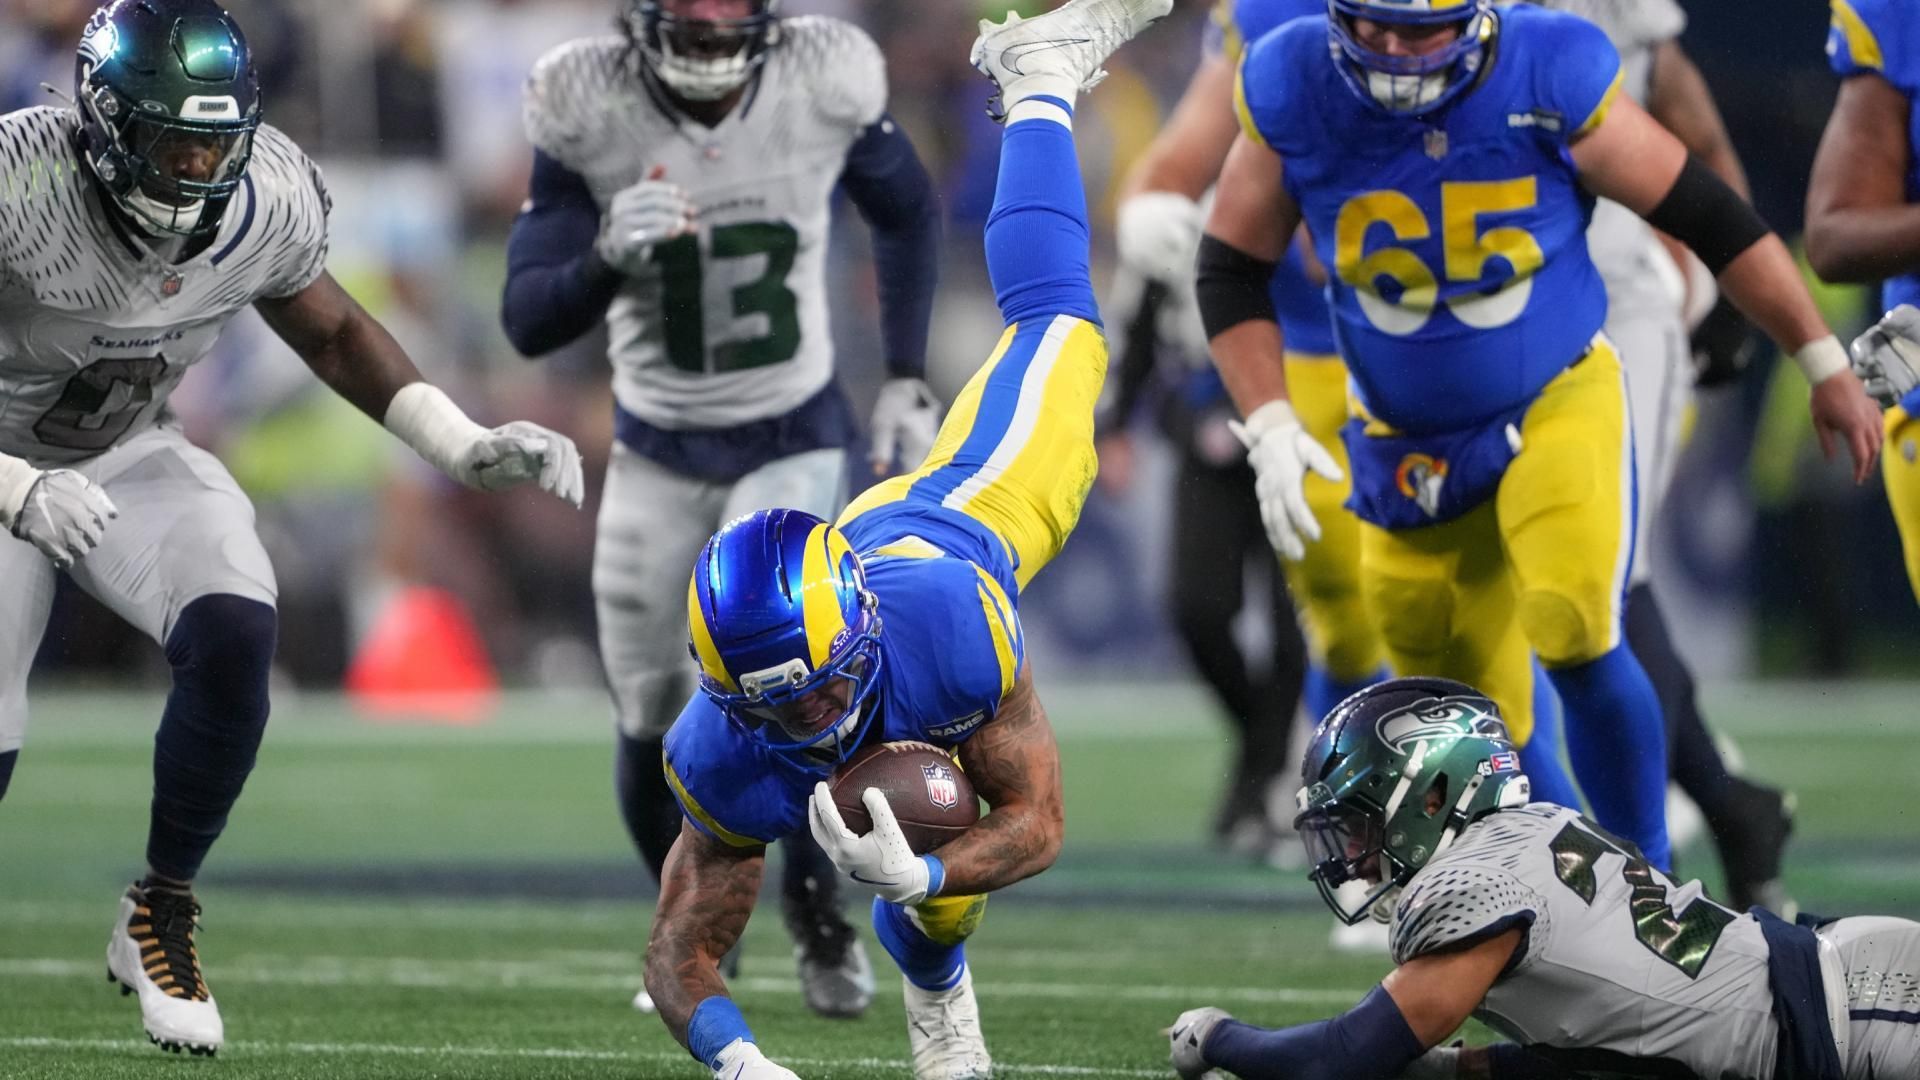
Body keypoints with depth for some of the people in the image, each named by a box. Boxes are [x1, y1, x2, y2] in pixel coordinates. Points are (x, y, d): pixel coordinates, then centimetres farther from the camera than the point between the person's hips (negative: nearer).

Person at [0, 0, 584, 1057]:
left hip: (129, 456, 3)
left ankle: (161, 915, -4)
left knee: (232, 639, -24)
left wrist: (465, 447, -5)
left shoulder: (263, 201, -16)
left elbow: (333, 333, 4)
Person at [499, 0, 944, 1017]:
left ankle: (816, 902, 5)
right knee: (651, 716, 6)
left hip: (793, 440, -1)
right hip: (657, 450, 1)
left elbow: (908, 213, 5)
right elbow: (526, 322, -17)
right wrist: (608, 259, -37)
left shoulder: (824, 84, -17)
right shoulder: (588, 110, -18)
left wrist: (906, 376, 0)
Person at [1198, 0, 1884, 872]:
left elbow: (1709, 218, -10)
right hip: (1411, 451, 3)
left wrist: (1824, 365, -5)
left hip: (1559, 405, -3)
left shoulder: (1550, 77, -20)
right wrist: (1271, 430, -13)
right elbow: (1230, 273, -2)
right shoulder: (1292, 95, -15)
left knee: (1577, 642, -24)